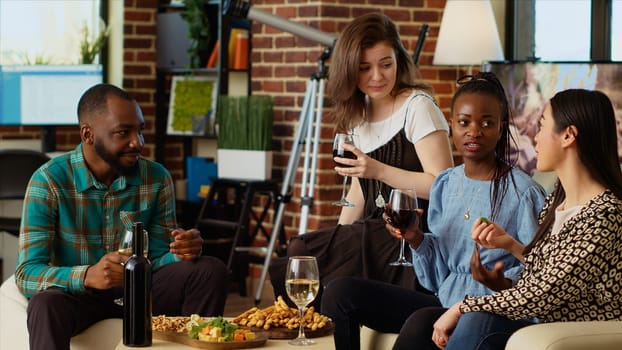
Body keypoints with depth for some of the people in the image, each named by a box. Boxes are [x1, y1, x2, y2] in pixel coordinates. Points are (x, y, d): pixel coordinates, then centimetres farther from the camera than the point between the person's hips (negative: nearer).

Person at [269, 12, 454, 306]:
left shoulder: (418, 107, -10)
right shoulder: (360, 113, 14)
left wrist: (379, 170, -25)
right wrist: (337, 238, 4)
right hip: (375, 233, 7)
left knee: (304, 253, -21)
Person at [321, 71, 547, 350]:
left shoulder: (523, 192, -8)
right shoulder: (444, 184, 12)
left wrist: (503, 282, -30)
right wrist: (416, 239, -3)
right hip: (443, 301, 7)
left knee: (422, 322, -37)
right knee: (341, 291, -6)